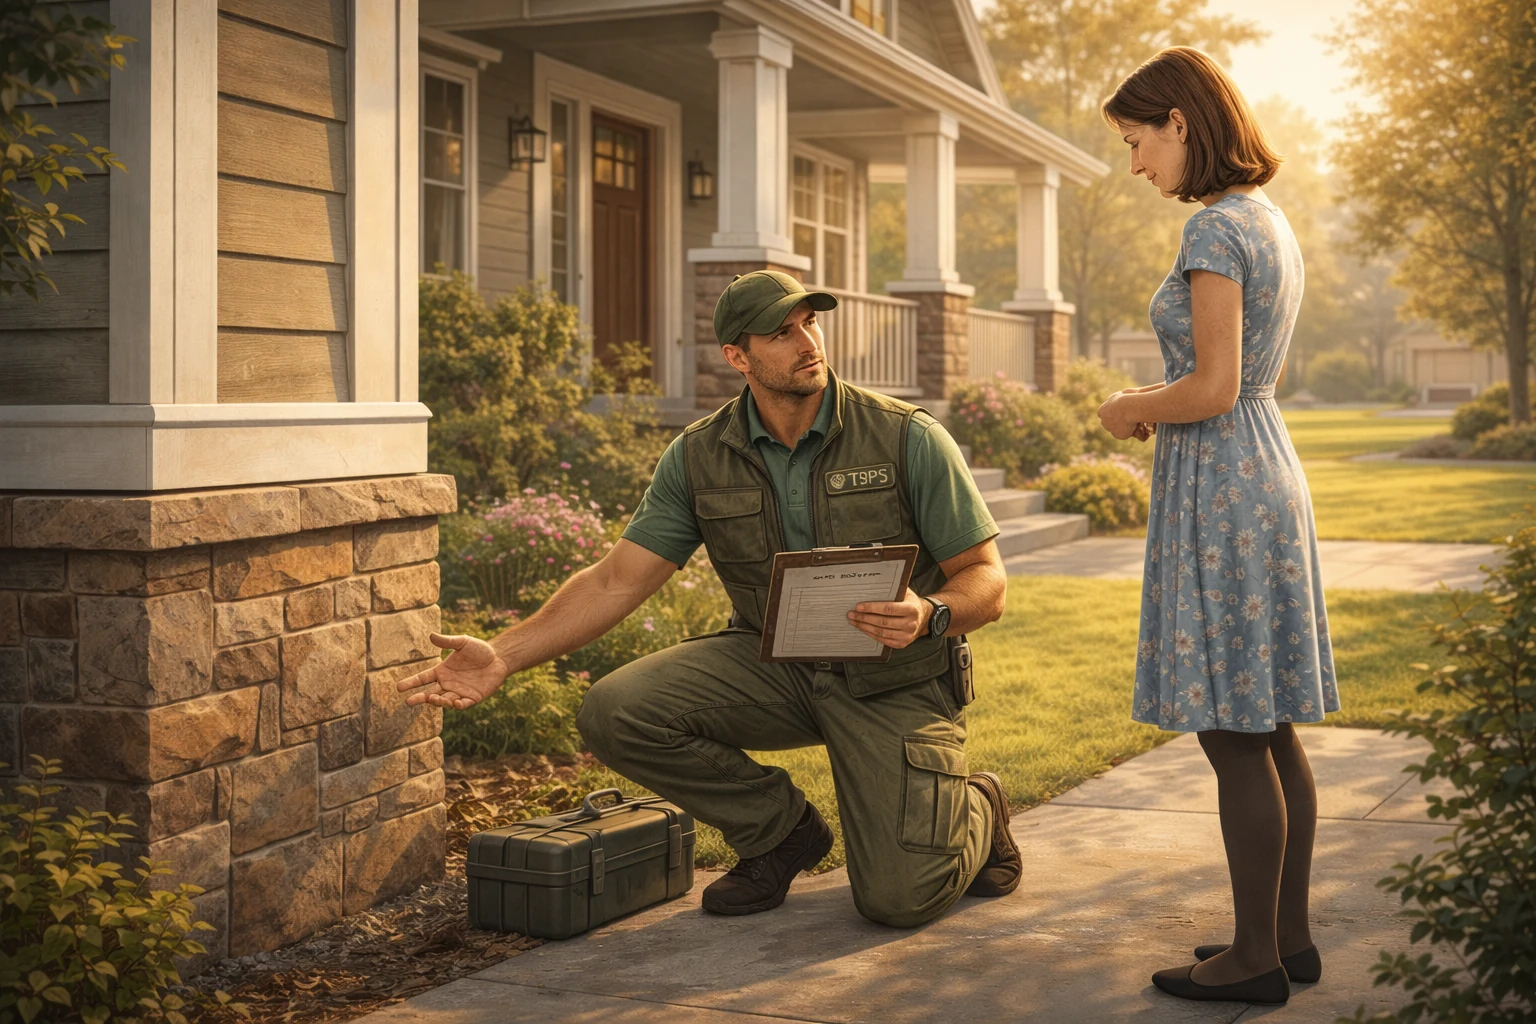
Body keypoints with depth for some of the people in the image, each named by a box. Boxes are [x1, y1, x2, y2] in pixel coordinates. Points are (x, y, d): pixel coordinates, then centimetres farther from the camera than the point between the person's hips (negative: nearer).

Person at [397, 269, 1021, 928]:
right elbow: (618, 580, -5)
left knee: (897, 899, -18)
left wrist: (930, 616, -32)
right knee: (614, 713, -21)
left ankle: (973, 808, 21)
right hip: (773, 664, 3)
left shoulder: (907, 438, -12)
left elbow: (985, 579, -8)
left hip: (894, 679, -3)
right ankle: (780, 831, 4)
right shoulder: (700, 457, -4)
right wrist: (505, 655, -17)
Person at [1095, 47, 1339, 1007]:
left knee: (1235, 735, -3)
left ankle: (1257, 956, 5)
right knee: (1272, 731, 13)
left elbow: (1214, 389, -20)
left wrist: (1135, 410, -3)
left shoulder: (1215, 229, -15)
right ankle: (1291, 936, 21)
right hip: (1269, 471, 10)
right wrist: (1153, 404, 13)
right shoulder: (1273, 224, 14)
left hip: (1218, 491, -10)